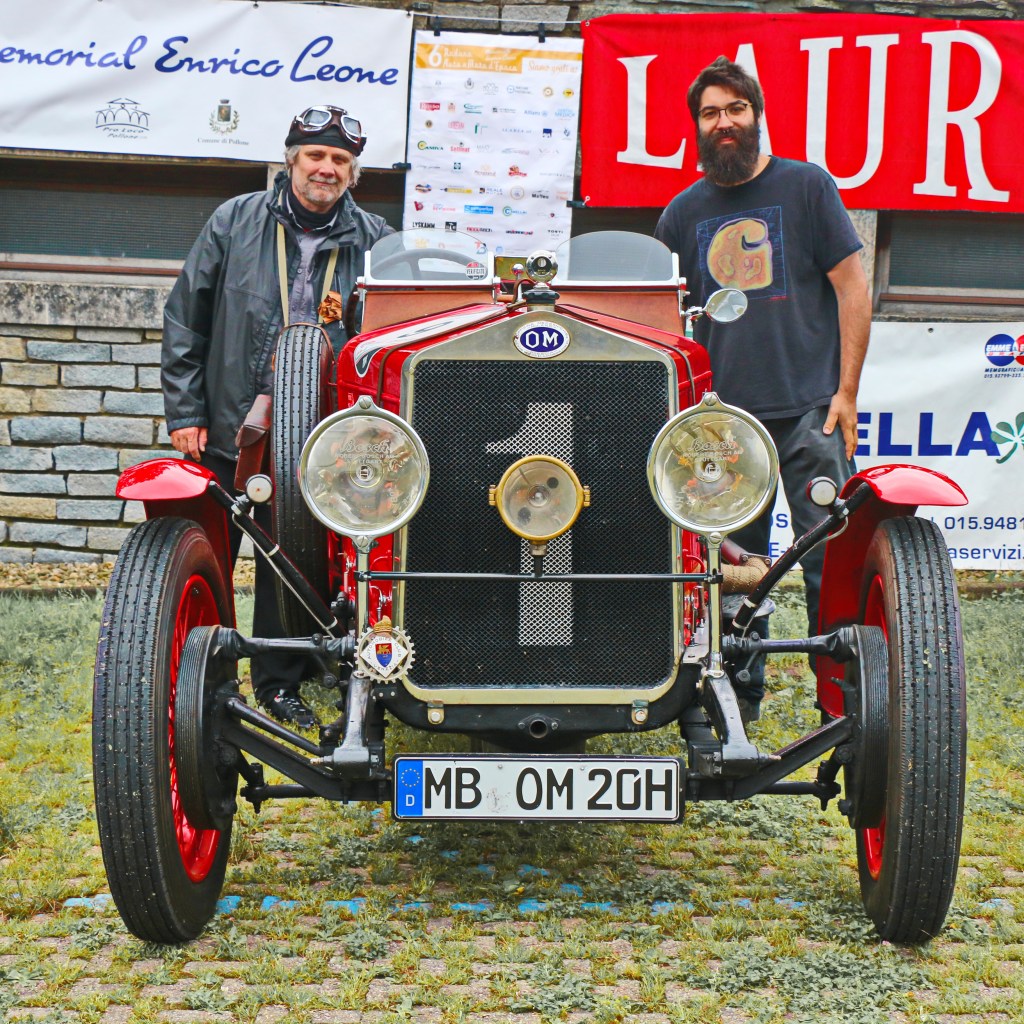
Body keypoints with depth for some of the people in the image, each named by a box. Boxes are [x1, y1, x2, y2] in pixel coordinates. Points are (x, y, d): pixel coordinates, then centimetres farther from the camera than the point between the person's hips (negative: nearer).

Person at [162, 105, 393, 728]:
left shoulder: (374, 241, 2)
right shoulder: (235, 222, 0)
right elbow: (185, 319, 2)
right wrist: (185, 412, -2)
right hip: (225, 430, 0)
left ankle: (280, 683, 26)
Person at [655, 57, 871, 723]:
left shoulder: (806, 186, 4)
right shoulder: (684, 212, 13)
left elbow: (853, 287, 1)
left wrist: (846, 392, -5)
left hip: (808, 410, -3)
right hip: (724, 416, 3)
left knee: (830, 563, -5)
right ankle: (741, 697, 21)